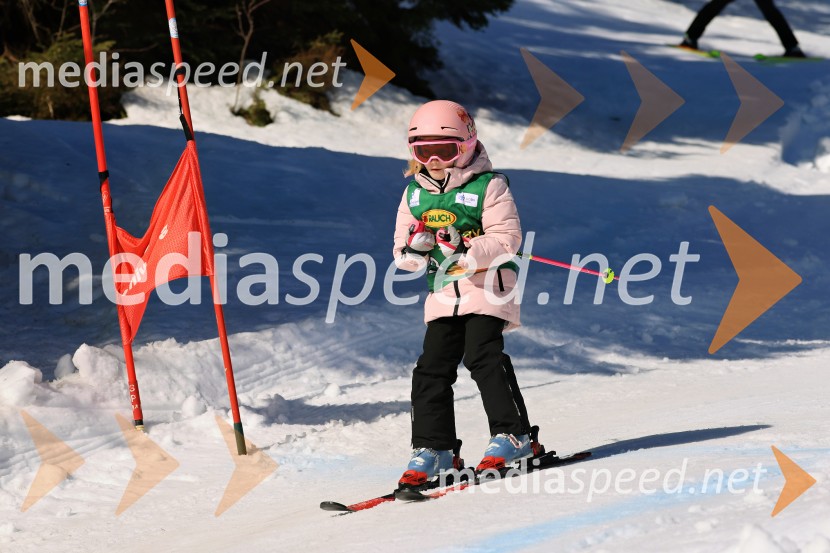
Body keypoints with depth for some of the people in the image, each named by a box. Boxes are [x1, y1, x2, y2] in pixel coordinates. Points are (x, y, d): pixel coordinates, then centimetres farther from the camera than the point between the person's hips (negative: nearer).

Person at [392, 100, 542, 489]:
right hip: (443, 293, 6)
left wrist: (468, 253, -27)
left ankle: (514, 436, -11)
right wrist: (413, 251, -13)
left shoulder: (488, 186, -5)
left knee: (483, 357, -17)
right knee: (432, 367, 0)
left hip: (487, 285, -6)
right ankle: (434, 448, 7)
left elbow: (507, 238, -14)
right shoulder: (415, 194, 11)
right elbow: (402, 250, 12)